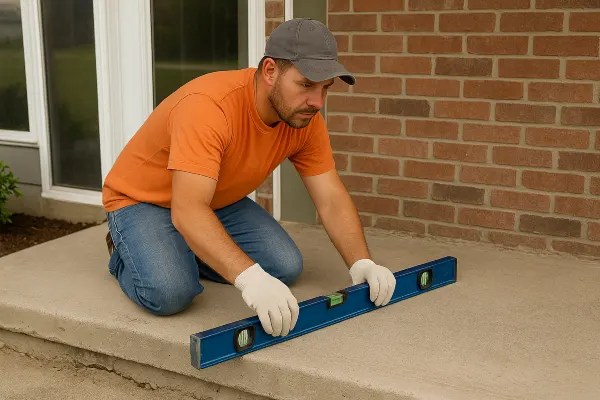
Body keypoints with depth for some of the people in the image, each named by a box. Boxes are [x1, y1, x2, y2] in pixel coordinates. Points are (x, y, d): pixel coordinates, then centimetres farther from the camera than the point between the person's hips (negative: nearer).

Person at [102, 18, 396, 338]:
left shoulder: (306, 118, -15)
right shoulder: (208, 107, -37)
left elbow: (332, 199, -11)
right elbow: (188, 212, -46)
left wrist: (362, 263, -27)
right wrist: (249, 278, -57)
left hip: (220, 202, 6)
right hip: (142, 200, -6)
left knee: (286, 267, -10)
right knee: (170, 292, -30)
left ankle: (191, 252, 14)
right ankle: (127, 254, 5)